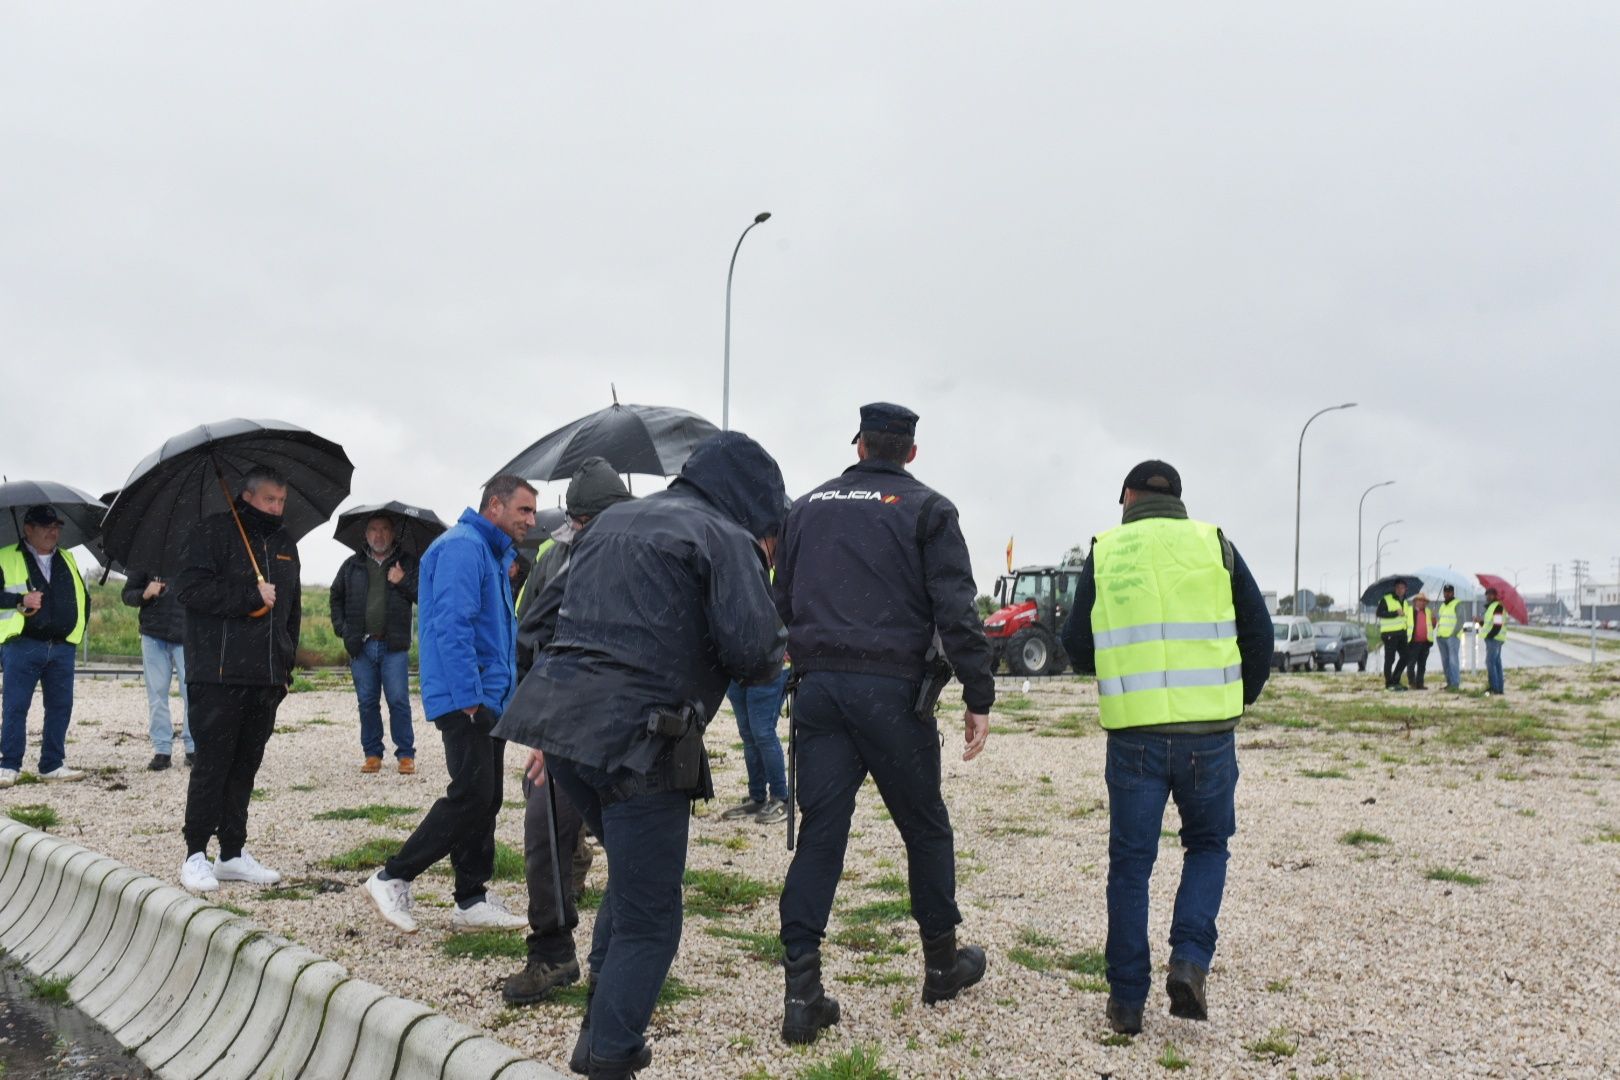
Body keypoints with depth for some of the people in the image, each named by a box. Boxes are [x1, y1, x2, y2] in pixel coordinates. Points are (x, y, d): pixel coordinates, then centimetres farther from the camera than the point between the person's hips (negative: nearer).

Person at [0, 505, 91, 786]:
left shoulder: (67, 560, 17)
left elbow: (83, 597, 24)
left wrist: (77, 628, 13)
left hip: (62, 647, 5)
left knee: (60, 707, 5)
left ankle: (52, 765, 13)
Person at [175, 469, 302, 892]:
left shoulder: (285, 545, 19)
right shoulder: (212, 533, -2)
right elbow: (190, 588, -14)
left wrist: (286, 665, 18)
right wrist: (251, 597, -16)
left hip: (266, 678, 6)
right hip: (219, 675, -6)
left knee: (245, 766, 10)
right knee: (212, 764, -3)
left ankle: (233, 853, 17)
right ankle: (196, 854, 6)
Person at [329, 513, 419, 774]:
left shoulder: (408, 563, 5)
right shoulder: (352, 565, 12)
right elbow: (336, 596, 22)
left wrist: (403, 583, -14)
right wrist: (341, 627, 11)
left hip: (394, 647, -3)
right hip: (361, 646, 3)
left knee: (398, 701, -5)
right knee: (367, 702, 7)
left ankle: (406, 754, 2)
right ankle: (372, 754, 16)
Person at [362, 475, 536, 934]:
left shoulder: (494, 554, 20)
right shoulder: (463, 547, -13)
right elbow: (451, 625, -21)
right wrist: (469, 698, -23)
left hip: (490, 699, 10)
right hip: (467, 699, -10)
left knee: (485, 800, 10)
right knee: (471, 795, -11)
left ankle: (472, 900, 16)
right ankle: (393, 879, 0)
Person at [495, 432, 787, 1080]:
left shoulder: (610, 522, 21)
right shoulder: (725, 537, -3)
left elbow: (559, 612, 22)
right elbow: (753, 652, -13)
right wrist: (774, 651, 8)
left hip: (557, 714, 8)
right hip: (634, 739, -8)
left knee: (632, 872, 26)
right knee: (648, 924, 2)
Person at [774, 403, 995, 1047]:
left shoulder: (808, 507, 15)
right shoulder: (925, 510, 1)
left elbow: (782, 603, 19)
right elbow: (956, 609, -7)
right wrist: (979, 697, -5)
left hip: (818, 687, 4)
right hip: (892, 690, -3)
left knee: (820, 833, 4)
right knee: (925, 826, 13)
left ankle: (802, 992, 0)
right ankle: (942, 963, 28)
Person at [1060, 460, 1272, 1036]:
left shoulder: (1104, 552, 6)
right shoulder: (1214, 545, 6)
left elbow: (1077, 647, 11)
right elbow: (1259, 634, 8)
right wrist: (1241, 699, 23)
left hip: (1133, 731, 0)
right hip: (1208, 729, 0)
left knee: (1131, 860, 10)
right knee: (1207, 844, 20)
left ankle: (1127, 998, 14)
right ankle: (1189, 961, 3)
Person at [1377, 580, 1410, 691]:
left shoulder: (1404, 601, 19)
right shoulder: (1386, 599, -7)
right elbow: (1380, 613, -18)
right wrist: (1396, 613, -23)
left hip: (1401, 633, 8)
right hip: (1390, 633, -8)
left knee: (1404, 657, 6)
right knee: (1390, 659, -4)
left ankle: (1395, 681, 18)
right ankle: (1389, 684, 2)